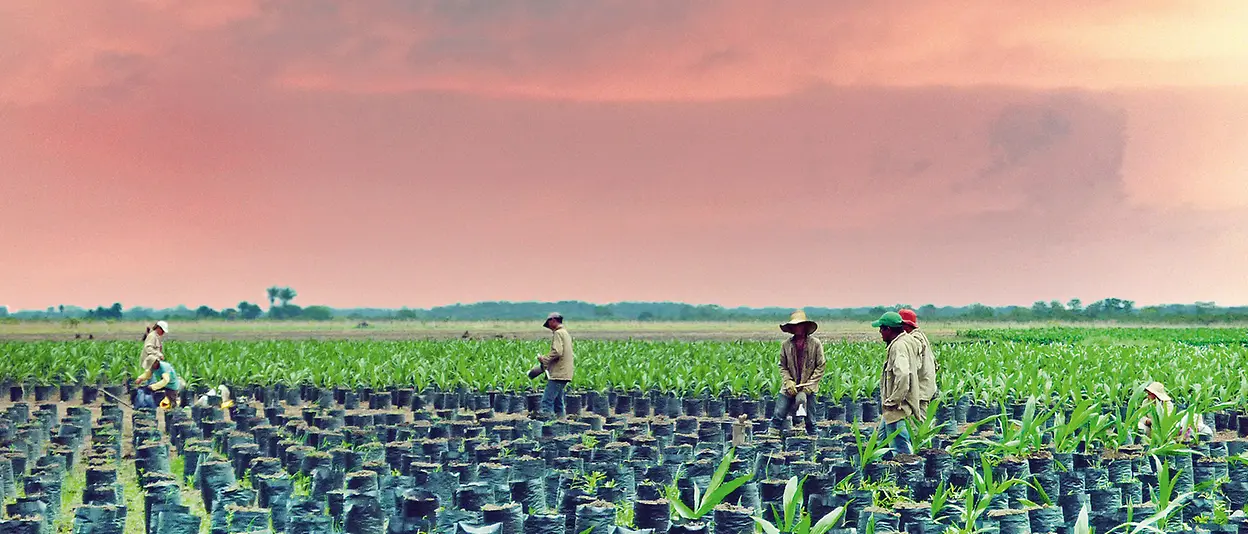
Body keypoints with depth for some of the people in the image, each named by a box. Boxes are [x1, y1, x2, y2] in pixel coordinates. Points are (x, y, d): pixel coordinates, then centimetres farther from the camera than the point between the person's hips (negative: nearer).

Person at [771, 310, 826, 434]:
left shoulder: (815, 344, -2)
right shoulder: (786, 345, 3)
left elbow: (820, 367, 1)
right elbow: (782, 366, 8)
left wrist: (809, 384, -8)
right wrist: (788, 382, -8)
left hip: (807, 387, -2)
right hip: (790, 387, 2)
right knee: (778, 415, -3)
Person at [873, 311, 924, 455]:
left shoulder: (899, 347, -20)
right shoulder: (908, 341, 12)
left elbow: (903, 375, -34)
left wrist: (893, 401, -25)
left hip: (897, 409, -11)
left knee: (901, 450, -7)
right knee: (880, 438, 20)